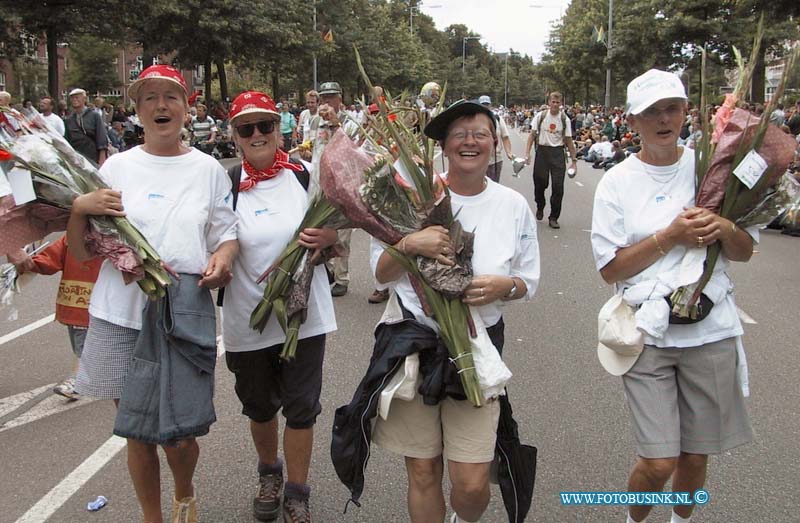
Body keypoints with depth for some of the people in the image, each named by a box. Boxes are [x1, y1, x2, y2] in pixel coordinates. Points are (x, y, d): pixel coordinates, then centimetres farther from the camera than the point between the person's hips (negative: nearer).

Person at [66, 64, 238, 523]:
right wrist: (79, 208, -11)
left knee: (180, 434, 2)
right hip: (121, 316, 1)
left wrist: (222, 259, -12)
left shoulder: (209, 169, 7)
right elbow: (82, 252, 8)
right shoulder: (117, 166, 7)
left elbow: (227, 234, 10)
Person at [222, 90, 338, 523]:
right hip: (248, 319, 0)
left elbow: (334, 233, 6)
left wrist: (327, 237, -16)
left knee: (302, 407, 7)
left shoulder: (306, 174, -2)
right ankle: (269, 473, 46)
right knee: (259, 405, 19)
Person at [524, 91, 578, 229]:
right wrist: (527, 153, -6)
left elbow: (568, 140, 6)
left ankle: (553, 218, 7)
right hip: (542, 151, 0)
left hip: (558, 153, 0)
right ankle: (540, 207, 36)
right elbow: (533, 135, 4)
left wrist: (574, 160, 4)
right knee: (540, 183, 6)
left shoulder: (565, 119, 2)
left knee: (558, 186, -4)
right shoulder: (540, 116, 0)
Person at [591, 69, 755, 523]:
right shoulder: (618, 182, -2)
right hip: (648, 332, -2)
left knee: (696, 456, 13)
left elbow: (745, 252, 9)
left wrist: (724, 229, -12)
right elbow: (611, 268, -6)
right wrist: (671, 236, -16)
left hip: (711, 330, 2)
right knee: (659, 462, -4)